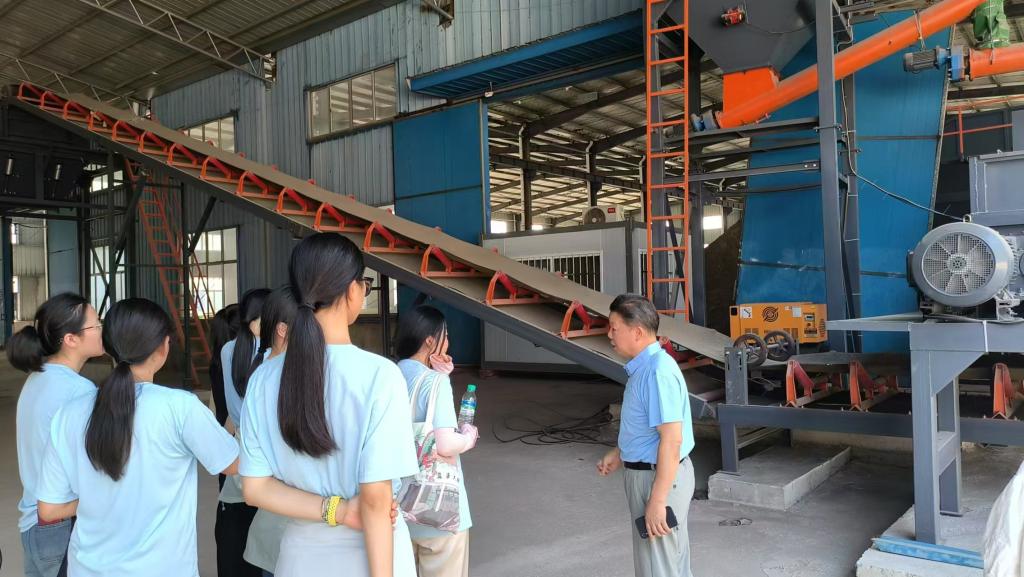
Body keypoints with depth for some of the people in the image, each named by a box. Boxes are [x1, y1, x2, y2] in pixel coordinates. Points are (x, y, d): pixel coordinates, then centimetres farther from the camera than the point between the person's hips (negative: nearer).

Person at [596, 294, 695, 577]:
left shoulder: (658, 371, -26)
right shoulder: (644, 367, 7)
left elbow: (672, 440, -28)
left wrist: (657, 501, -27)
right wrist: (620, 454, 16)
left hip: (659, 478, -10)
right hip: (649, 472, 10)